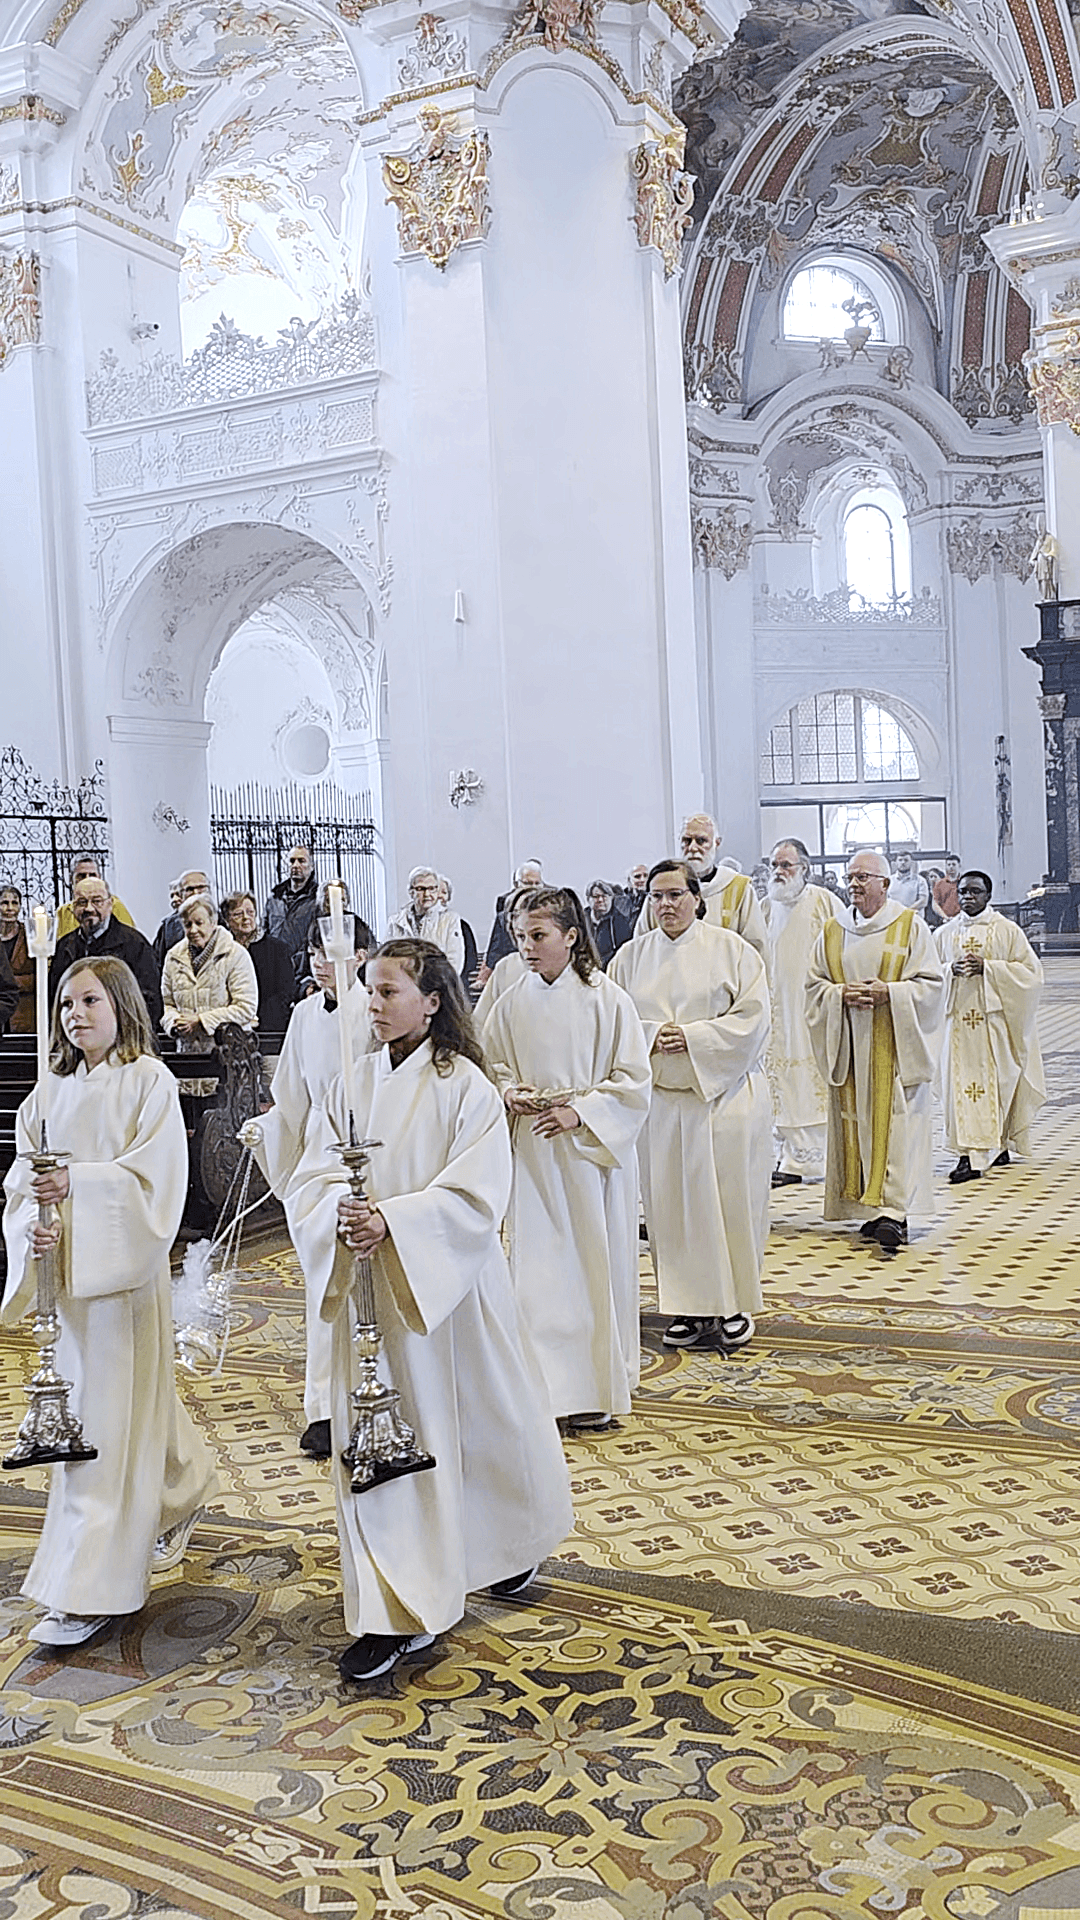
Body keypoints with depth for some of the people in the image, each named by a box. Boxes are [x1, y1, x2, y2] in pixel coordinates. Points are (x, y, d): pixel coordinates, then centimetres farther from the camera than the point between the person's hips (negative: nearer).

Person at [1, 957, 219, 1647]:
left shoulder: (149, 1080, -7)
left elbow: (157, 1173, -14)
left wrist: (80, 1183, -25)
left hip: (123, 1264, -5)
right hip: (64, 1263, 5)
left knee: (108, 1415, -4)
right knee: (137, 1400, 17)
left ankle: (91, 1589, 2)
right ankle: (184, 1490, 44)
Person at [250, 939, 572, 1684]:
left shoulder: (464, 1085, -11)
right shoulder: (355, 1081, 3)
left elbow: (478, 1191, -17)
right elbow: (327, 1169, 3)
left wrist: (393, 1220, -25)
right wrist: (342, 1212, -18)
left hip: (445, 1279, -4)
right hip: (368, 1280, 4)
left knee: (476, 1417, 13)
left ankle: (513, 1544, 42)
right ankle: (396, 1610, 11)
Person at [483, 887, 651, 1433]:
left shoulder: (606, 1000, -6)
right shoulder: (512, 1004, 3)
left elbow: (633, 1079, -5)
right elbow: (491, 1066, 15)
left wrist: (580, 1111, -16)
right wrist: (509, 1092, -6)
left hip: (592, 1149, -2)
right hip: (532, 1154, 2)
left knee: (595, 1261, 4)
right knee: (537, 1261, 1)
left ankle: (596, 1389, 17)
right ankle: (550, 1385, 10)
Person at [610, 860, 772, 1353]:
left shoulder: (731, 950, 2)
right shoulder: (632, 955, 10)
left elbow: (752, 1016, -5)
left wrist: (693, 1036, -14)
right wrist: (652, 1034, -11)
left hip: (725, 1093, -2)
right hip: (660, 1096, 2)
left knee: (730, 1199, -1)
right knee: (671, 1203, 3)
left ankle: (734, 1305, 11)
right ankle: (688, 1306, 12)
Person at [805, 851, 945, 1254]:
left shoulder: (910, 926, 1)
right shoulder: (832, 931, 11)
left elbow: (931, 982, -3)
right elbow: (814, 984, 10)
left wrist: (889, 993, -16)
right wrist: (842, 994, -10)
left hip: (895, 1044, -4)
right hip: (849, 1044, 4)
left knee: (896, 1124, -10)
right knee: (855, 1124, 3)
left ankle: (893, 1213, -16)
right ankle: (871, 1209, 11)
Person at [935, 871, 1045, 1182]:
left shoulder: (1007, 931, 2)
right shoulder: (944, 934, 11)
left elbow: (1030, 971, -2)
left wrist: (988, 967, -13)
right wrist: (951, 970, -9)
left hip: (994, 1018, -2)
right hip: (958, 1017, 3)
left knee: (995, 1080, -3)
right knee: (960, 1082, -2)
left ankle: (999, 1144, 3)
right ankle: (972, 1152, 2)